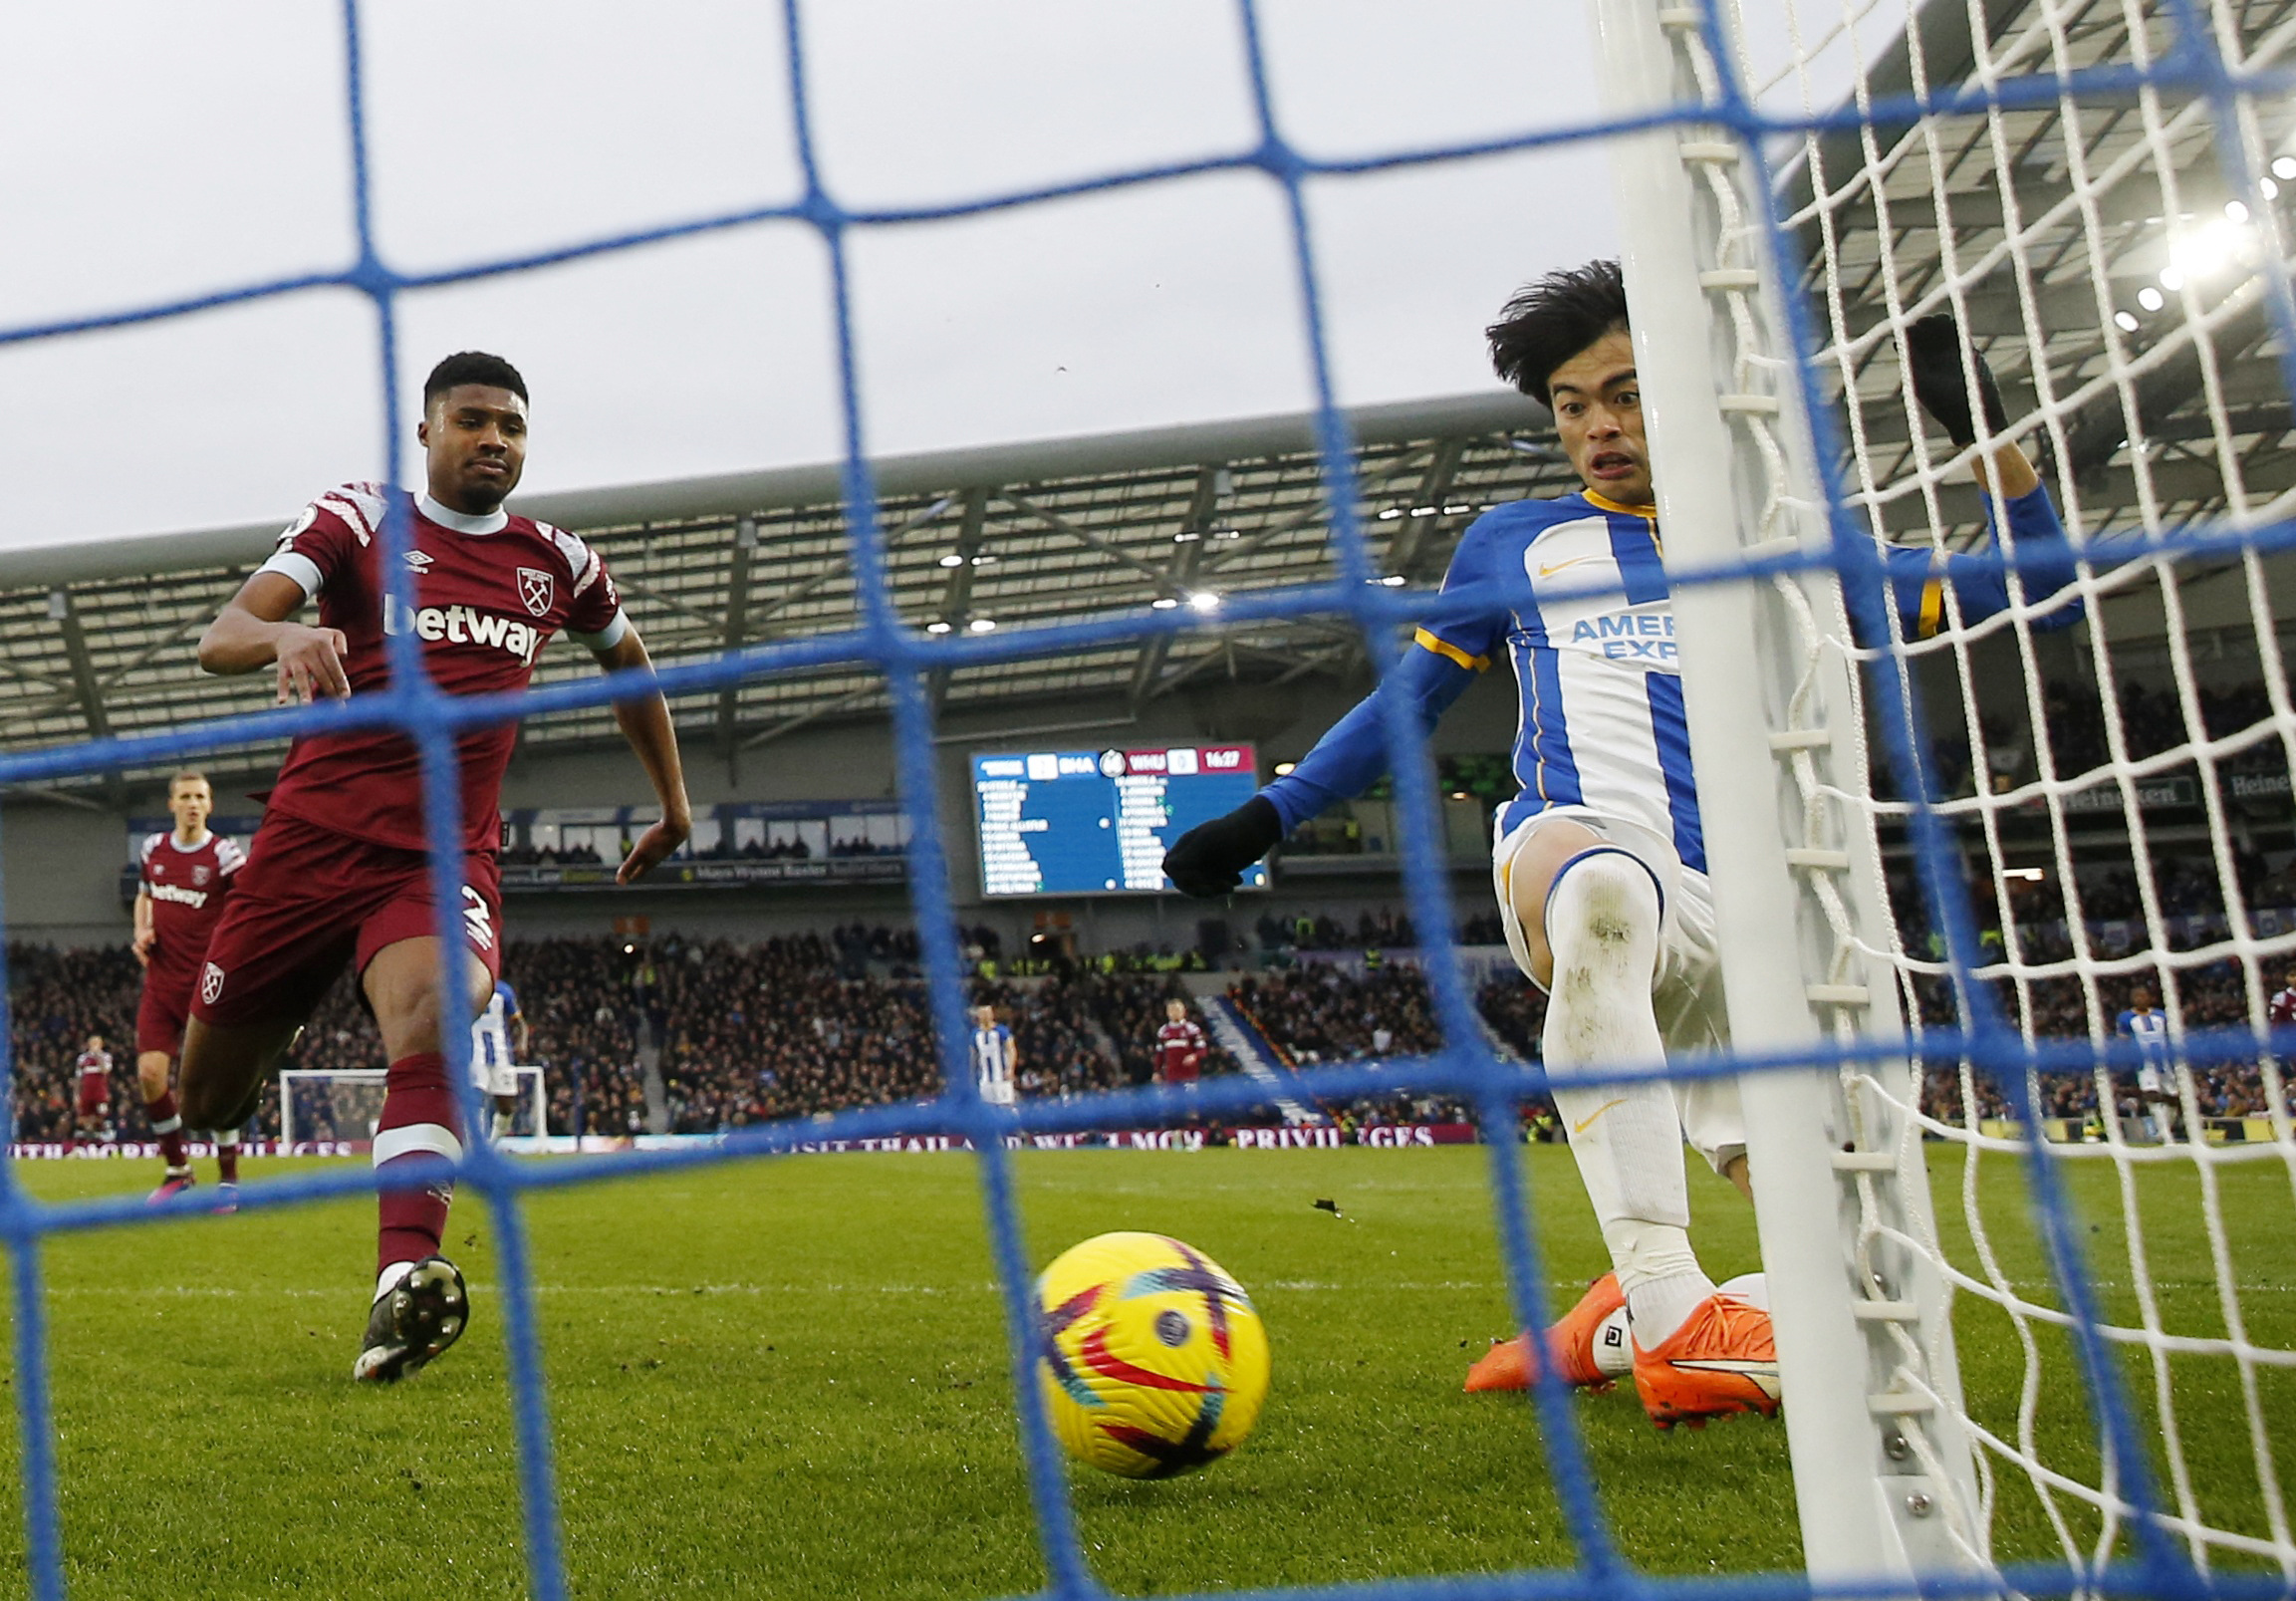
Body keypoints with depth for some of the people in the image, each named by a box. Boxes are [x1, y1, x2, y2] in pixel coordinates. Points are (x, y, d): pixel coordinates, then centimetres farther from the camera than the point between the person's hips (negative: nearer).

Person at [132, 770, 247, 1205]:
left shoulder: (224, 853, -8)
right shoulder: (152, 849, 7)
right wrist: (141, 933, 5)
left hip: (208, 985, -4)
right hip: (161, 983, 4)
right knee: (150, 1073, -4)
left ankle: (229, 1177, 12)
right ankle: (177, 1170, 15)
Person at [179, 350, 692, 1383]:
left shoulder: (558, 564, 9)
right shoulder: (357, 521, 0)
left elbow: (628, 661, 29)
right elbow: (219, 638, -14)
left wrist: (673, 804, 31)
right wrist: (286, 637, -38)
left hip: (445, 859, 0)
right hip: (312, 840, 0)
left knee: (433, 1017, -33)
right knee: (209, 1097, 8)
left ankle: (403, 1286, -47)